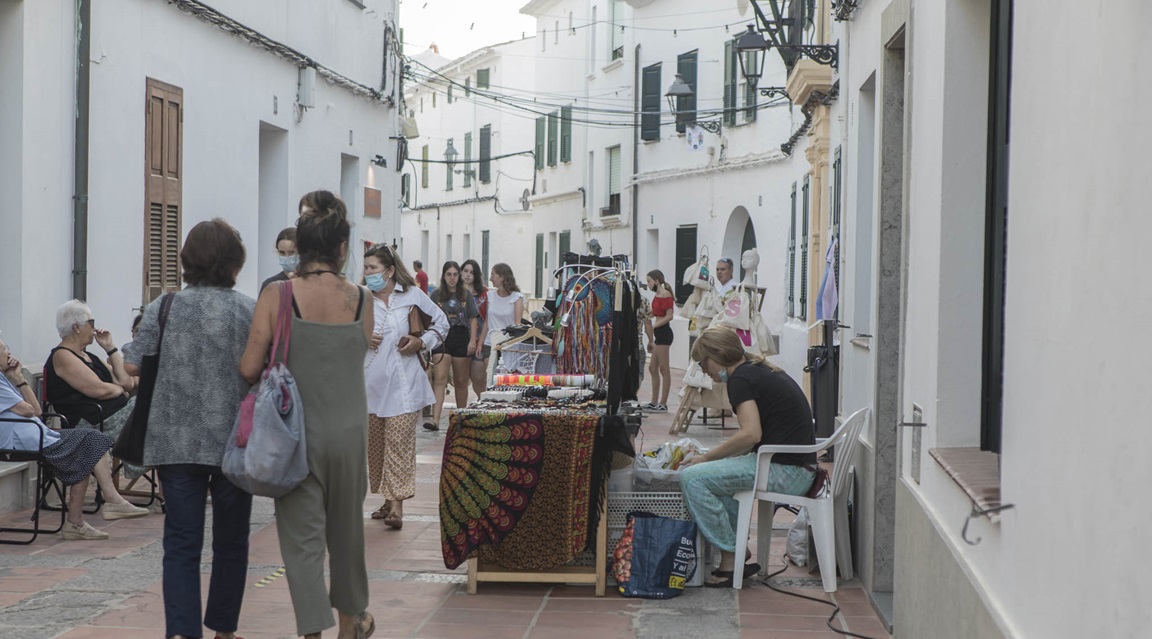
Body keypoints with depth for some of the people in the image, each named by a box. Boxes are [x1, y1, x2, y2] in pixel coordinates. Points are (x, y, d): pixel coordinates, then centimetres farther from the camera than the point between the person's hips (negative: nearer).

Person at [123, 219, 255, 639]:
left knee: (181, 544, 1)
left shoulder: (164, 307, -1)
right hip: (236, 442, 0)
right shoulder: (250, 311, -4)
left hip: (177, 442, 1)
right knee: (230, 543, 14)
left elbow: (131, 366, -2)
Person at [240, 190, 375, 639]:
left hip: (297, 430, -2)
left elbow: (249, 369, -10)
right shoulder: (361, 300, -2)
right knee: (347, 527, 20)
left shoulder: (277, 296, -9)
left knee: (302, 535, 4)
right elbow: (355, 362, 3)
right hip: (349, 429, 2)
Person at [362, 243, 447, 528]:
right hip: (371, 382, 3)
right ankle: (388, 499, 23)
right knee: (376, 444, 9)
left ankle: (397, 506, -12)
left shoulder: (413, 295, 2)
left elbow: (441, 321, 12)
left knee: (399, 443, -10)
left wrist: (422, 342, -2)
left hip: (403, 384, -3)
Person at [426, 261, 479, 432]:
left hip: (461, 339, 1)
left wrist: (472, 341, -2)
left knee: (461, 381, 10)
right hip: (442, 339, -1)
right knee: (439, 379, -13)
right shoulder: (437, 296, 4)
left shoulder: (466, 295, 6)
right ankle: (435, 419, -21)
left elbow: (473, 319, 7)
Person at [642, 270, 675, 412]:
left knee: (664, 369, -7)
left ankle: (663, 404, -5)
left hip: (664, 333, -10)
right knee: (653, 368, 13)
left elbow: (669, 316, -18)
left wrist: (653, 326, -22)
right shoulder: (657, 296, 16)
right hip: (658, 334, 10)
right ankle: (654, 403, 18)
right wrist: (651, 340, 17)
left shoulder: (665, 295, -10)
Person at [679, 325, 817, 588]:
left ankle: (731, 560, -8)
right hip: (799, 468, 10)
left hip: (786, 472, -10)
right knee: (714, 472, 27)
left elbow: (750, 434, -22)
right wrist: (711, 458, 17)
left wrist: (705, 458, -11)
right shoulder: (761, 371, 20)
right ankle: (739, 547, 21)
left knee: (693, 477, -14)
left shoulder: (740, 379, -10)